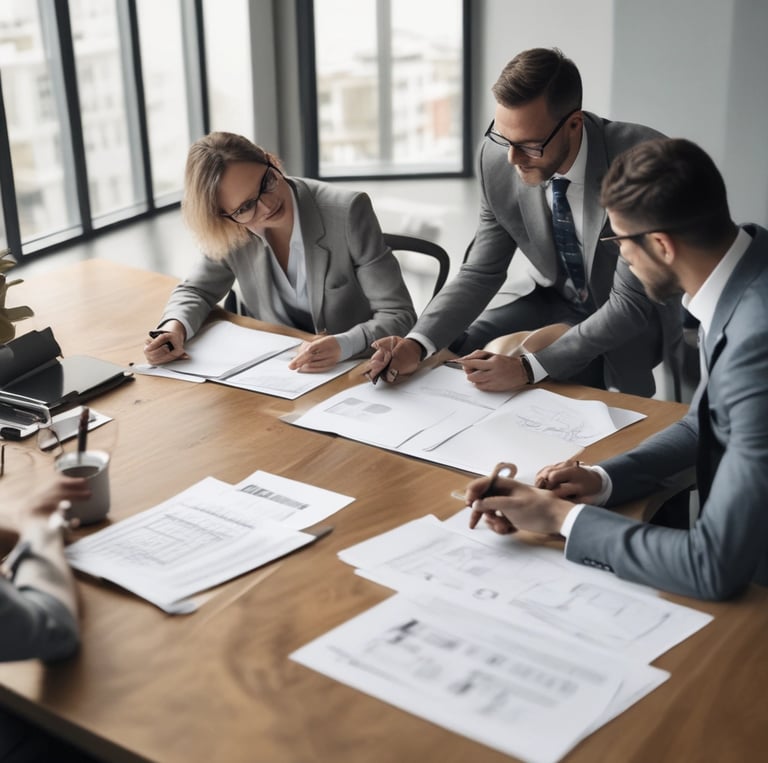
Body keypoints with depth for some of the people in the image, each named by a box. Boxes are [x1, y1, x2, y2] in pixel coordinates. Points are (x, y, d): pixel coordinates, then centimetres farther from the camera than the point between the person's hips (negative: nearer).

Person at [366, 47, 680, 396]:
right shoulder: (498, 158, -17)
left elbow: (632, 302, -30)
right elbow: (481, 272, -6)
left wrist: (530, 367, -39)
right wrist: (418, 344, -24)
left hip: (636, 316, -4)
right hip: (554, 302, 4)